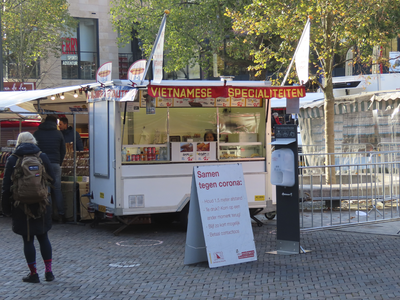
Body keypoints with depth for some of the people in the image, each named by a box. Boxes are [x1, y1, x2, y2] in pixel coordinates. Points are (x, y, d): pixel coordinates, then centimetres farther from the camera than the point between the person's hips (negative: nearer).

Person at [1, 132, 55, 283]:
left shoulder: (12, 160, -4)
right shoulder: (43, 157, 0)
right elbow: (51, 180, 4)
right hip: (41, 205, 2)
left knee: (28, 240, 5)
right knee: (43, 237, 14)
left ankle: (33, 273, 7)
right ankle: (48, 271, 14)